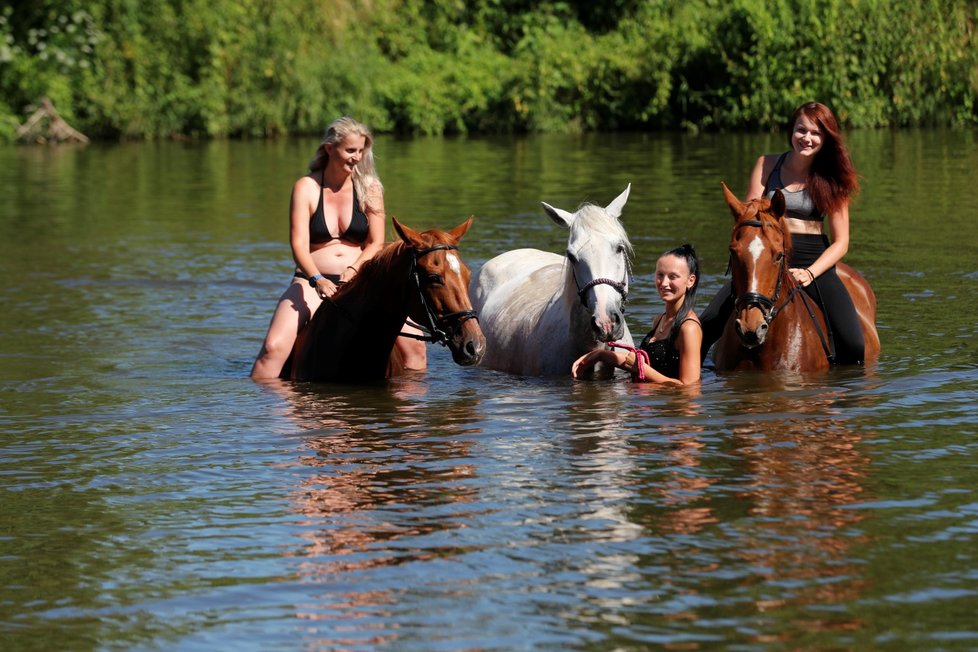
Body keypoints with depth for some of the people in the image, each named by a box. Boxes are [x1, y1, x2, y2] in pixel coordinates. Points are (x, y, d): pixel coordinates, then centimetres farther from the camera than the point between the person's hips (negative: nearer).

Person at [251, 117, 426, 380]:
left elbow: (376, 244, 3)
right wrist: (317, 280, -27)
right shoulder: (307, 188, 1)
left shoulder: (370, 188, 6)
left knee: (414, 343, -17)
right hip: (311, 281, -2)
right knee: (273, 348, -26)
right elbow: (299, 244, -9)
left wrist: (353, 270, -18)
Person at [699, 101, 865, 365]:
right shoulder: (767, 165, 6)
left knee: (854, 347, -20)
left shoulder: (832, 180, 3)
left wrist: (809, 273, -17)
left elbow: (841, 242, 0)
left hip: (814, 262, -1)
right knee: (706, 328, -17)